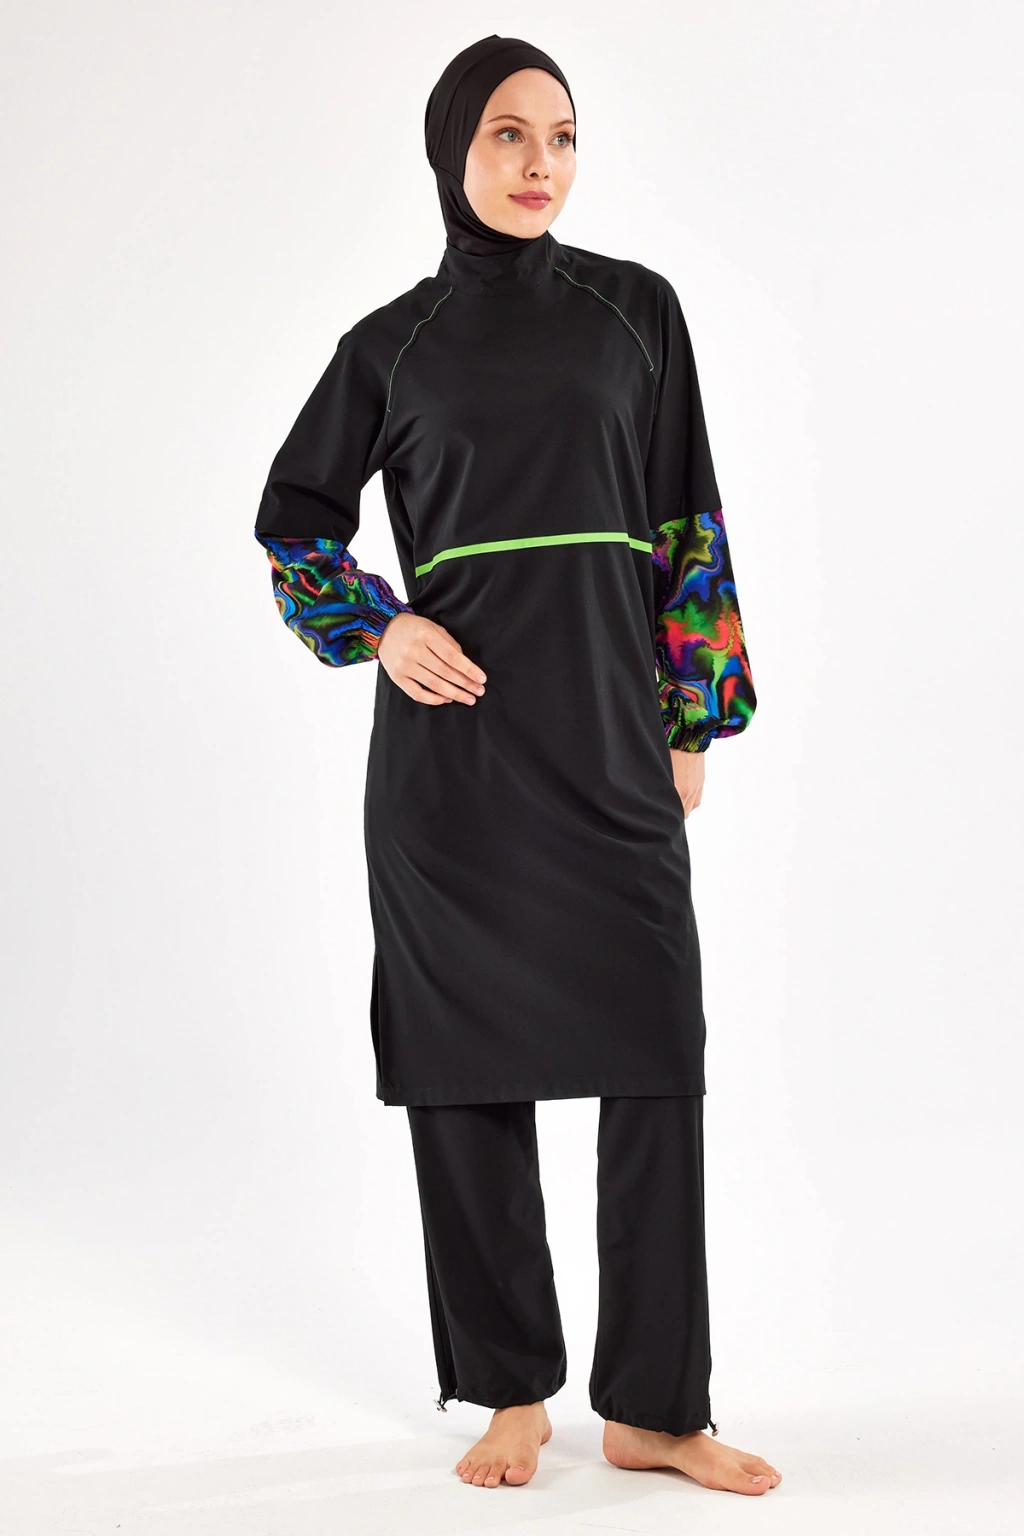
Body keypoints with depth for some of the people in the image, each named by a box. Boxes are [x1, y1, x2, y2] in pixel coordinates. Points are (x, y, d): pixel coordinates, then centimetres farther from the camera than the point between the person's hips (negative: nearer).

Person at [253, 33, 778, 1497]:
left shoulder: (634, 307, 9)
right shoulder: (396, 341, 7)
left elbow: (687, 523, 9)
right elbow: (293, 515, 16)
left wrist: (691, 719, 4)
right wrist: (380, 629, -2)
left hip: (606, 725, 1)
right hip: (451, 733, 0)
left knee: (654, 1058, -3)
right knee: (467, 1062, 3)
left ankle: (652, 1406, 10)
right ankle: (512, 1391, 18)